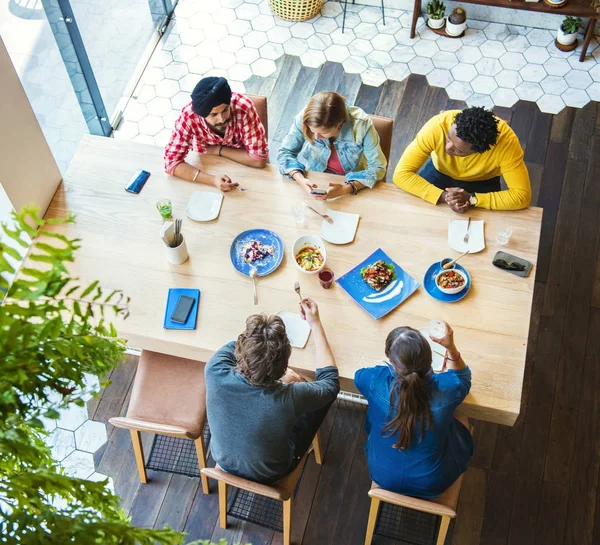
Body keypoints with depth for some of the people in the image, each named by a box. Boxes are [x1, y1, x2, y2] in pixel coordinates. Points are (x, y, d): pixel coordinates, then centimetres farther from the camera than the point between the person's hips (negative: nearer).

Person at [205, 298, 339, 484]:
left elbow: (231, 348, -8)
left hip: (224, 460, 3)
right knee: (327, 393, 10)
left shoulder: (215, 373, -35)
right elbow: (330, 382, -15)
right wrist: (316, 324, -12)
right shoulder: (289, 398, -39)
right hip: (268, 475, -2)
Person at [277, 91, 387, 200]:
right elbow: (285, 153, -8)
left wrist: (346, 189, -35)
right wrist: (300, 179, -27)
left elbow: (377, 167, -19)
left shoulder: (362, 125, -26)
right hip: (312, 181, 1)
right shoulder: (305, 118, -21)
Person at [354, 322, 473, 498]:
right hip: (432, 484, 0)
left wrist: (393, 366, 8)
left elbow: (359, 375, -2)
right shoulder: (446, 388, -31)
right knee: (461, 433, 30)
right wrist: (450, 347, -19)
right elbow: (462, 376, -3)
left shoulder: (376, 381, -31)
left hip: (383, 476, 1)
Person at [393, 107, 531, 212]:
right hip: (440, 172, 0)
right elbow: (401, 173, -33)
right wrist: (444, 196, -42)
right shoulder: (437, 127, -37)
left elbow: (522, 195, -33)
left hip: (482, 183, 0)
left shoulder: (506, 140, -38)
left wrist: (471, 199, -40)